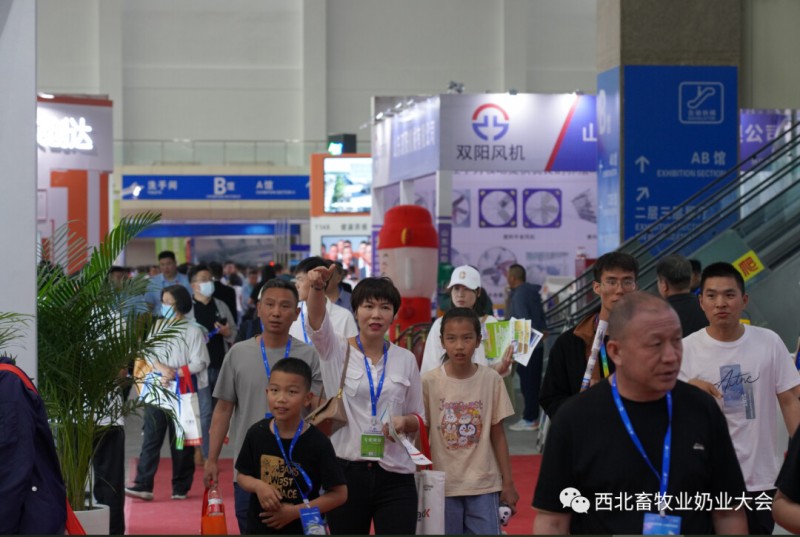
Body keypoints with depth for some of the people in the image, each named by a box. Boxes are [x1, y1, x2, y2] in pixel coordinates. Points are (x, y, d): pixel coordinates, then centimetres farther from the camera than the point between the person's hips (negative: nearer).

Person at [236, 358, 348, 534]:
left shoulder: (318, 442, -14)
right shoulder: (257, 434, -4)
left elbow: (339, 493, -11)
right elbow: (242, 476, 9)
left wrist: (295, 511, -17)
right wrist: (258, 485, -15)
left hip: (304, 530, -3)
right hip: (260, 527, 3)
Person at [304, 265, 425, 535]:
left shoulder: (406, 359, 6)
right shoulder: (337, 350, 0)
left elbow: (418, 418, 13)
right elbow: (317, 321, -22)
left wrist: (405, 422, -11)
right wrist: (317, 287, -42)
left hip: (395, 477, 1)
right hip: (345, 472, -1)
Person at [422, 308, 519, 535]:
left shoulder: (491, 380, -2)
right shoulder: (429, 382, -5)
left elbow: (497, 435, 4)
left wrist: (508, 483, 5)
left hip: (484, 486, 1)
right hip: (443, 487, 0)